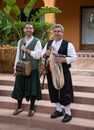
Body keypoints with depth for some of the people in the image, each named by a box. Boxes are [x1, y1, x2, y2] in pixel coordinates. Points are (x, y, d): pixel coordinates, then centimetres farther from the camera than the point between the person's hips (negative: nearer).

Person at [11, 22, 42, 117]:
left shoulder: (37, 41, -4)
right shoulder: (20, 41, 11)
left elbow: (38, 55, -14)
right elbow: (18, 55, 12)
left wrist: (26, 50, -14)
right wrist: (15, 68, 9)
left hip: (32, 69, -4)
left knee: (32, 89, 3)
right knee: (19, 88, 10)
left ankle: (31, 109, 21)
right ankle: (19, 107, 28)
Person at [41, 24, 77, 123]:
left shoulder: (68, 44, -7)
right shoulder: (48, 43, 11)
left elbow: (74, 57, -11)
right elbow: (41, 54, 13)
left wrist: (63, 60, -26)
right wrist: (45, 54, -10)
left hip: (63, 72, -5)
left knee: (64, 92, 1)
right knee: (53, 91, 13)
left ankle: (68, 113, 16)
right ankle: (58, 110, 31)